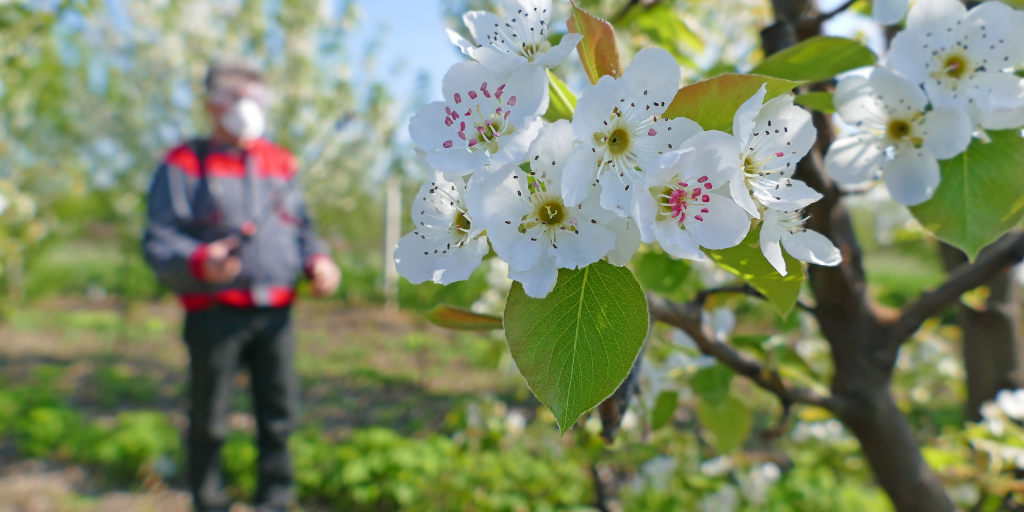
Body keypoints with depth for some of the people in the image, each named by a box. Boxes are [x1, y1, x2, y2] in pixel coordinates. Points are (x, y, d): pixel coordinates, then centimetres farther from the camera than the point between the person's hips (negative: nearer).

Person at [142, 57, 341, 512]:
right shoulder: (184, 165, 2)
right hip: (215, 313, -4)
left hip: (276, 311, 4)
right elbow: (158, 240, -5)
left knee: (279, 412, 8)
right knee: (210, 419, 6)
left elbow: (302, 227, 21)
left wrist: (318, 260, 0)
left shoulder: (279, 162, 17)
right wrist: (200, 261, -26)